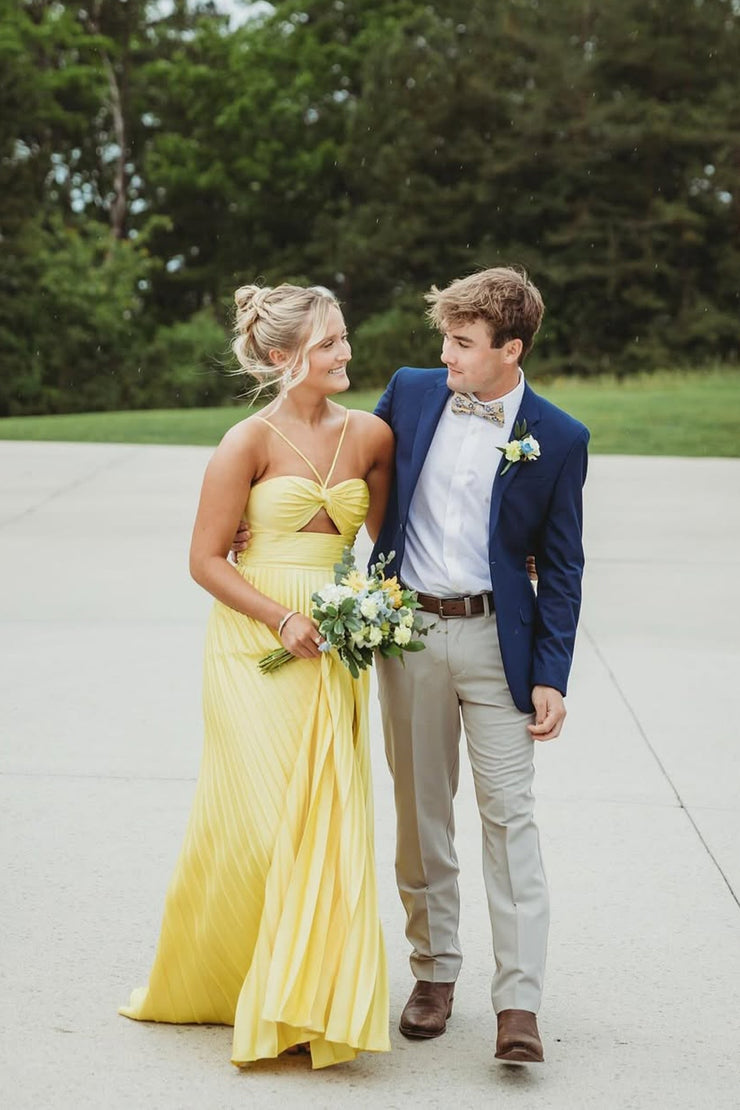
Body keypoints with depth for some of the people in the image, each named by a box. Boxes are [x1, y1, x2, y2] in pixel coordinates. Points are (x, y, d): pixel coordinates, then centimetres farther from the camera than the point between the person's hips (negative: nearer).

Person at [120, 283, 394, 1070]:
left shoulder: (370, 435, 4)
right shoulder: (250, 442, -9)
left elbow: (386, 535, 18)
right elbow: (206, 560, -7)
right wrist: (283, 620, -14)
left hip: (333, 645, 4)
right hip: (255, 647, -4)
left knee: (327, 818, 5)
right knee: (256, 819, 0)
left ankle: (304, 996, 19)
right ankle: (205, 981, 21)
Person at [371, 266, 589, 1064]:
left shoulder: (558, 438, -5)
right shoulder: (410, 393, 2)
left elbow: (560, 568, -3)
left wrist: (551, 677, -7)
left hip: (496, 639, -3)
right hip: (407, 630, 3)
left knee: (508, 813, -5)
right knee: (421, 812, 10)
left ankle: (518, 1003, -2)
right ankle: (433, 973, 24)